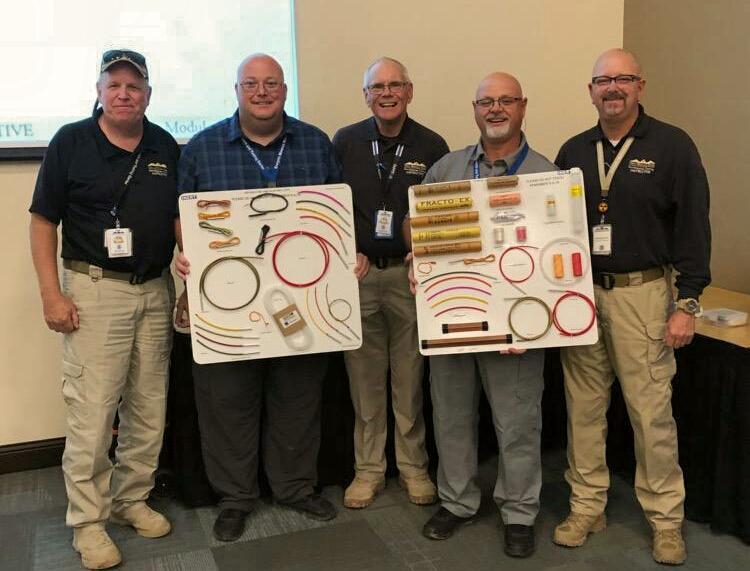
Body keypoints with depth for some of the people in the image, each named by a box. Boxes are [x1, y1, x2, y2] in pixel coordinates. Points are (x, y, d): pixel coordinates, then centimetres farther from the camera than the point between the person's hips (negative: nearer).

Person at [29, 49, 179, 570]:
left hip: (156, 290, 4)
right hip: (94, 290, -4)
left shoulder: (166, 148, 7)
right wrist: (51, 294, -9)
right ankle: (88, 520, 11)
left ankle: (132, 498, 28)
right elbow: (43, 222, -2)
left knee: (149, 406, 10)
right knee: (92, 410, -4)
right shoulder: (70, 143, -3)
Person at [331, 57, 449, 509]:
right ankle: (368, 468, 22)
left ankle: (413, 465, 23)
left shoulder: (431, 146, 1)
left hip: (410, 272, -1)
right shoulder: (346, 142, 4)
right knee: (364, 378, 8)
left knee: (409, 376, 8)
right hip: (357, 273, 1)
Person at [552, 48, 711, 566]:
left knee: (652, 410, 0)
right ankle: (587, 507, 23)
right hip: (580, 292, 4)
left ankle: (666, 517, 17)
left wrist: (687, 304, -9)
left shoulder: (672, 146, -2)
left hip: (642, 292, -4)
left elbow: (693, 228, -4)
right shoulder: (573, 152, 10)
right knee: (584, 405, 9)